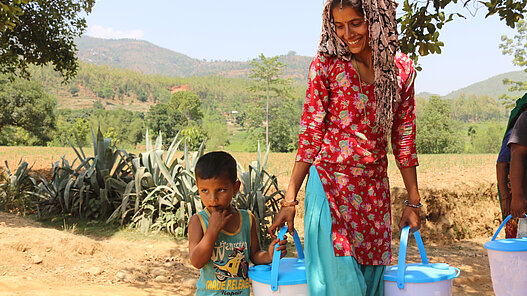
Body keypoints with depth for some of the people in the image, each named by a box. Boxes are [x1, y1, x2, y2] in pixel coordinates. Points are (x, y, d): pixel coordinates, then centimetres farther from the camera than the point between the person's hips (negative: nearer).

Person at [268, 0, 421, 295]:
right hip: (330, 182, -3)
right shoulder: (326, 64, -4)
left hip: (375, 190, 3)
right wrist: (290, 199, -8)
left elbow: (404, 138, 8)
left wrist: (413, 200, 9)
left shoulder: (401, 68, 3)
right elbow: (310, 135, -3)